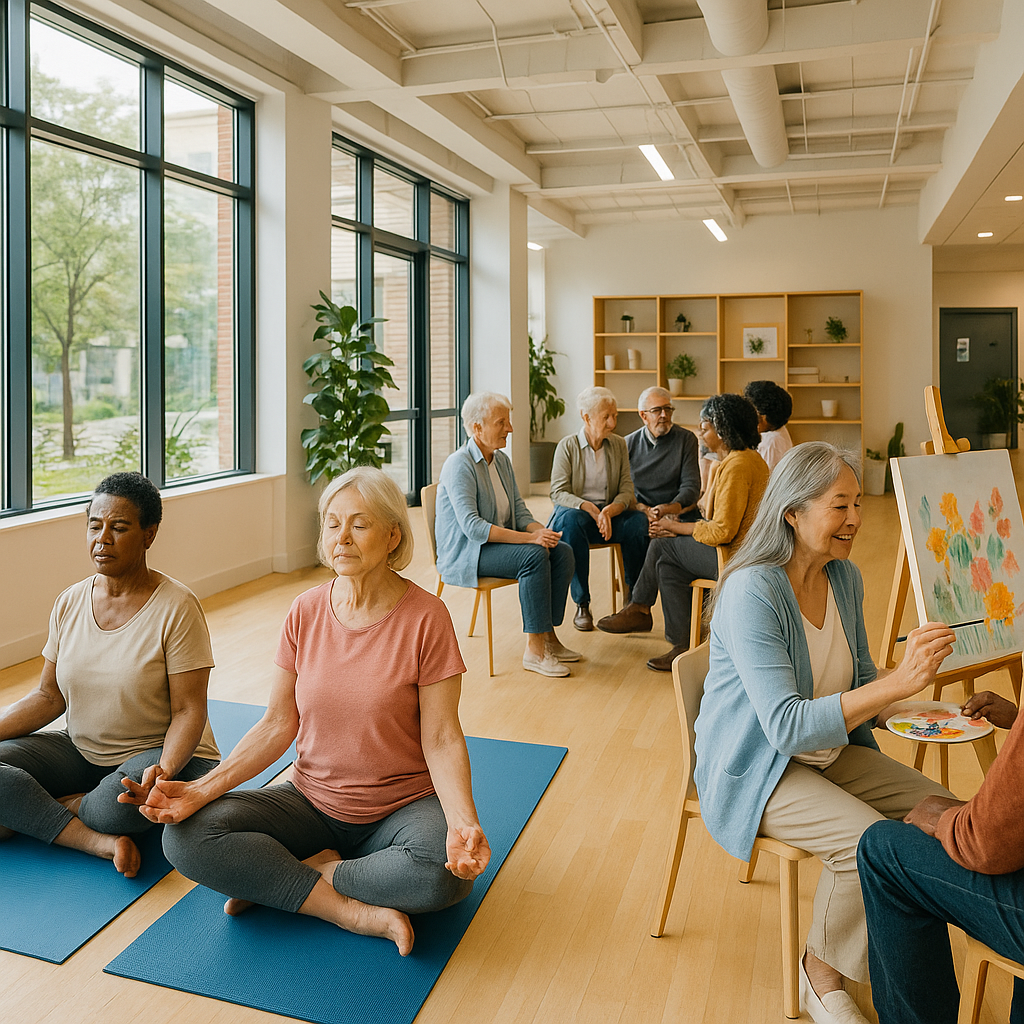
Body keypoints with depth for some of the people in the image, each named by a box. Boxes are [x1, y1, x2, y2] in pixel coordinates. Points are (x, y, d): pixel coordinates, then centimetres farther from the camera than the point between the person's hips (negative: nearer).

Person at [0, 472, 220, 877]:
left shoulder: (177, 608, -15)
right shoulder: (70, 602, 3)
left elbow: (188, 711, -17)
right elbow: (49, 697, 7)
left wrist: (163, 769, -35)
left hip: (161, 753, -5)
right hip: (80, 749, 6)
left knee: (116, 806, -38)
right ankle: (102, 842, -23)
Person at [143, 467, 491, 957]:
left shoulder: (426, 617, -14)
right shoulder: (305, 612, -3)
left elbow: (442, 739, -14)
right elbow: (277, 725, -1)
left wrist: (463, 821, -31)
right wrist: (203, 788, -14)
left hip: (402, 805, -2)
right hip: (312, 801, 3)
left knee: (447, 872, -35)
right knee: (185, 838, -19)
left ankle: (279, 881, -12)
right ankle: (353, 912, -16)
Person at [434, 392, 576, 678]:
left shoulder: (501, 460, 10)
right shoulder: (459, 465, -17)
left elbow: (519, 510, 10)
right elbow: (472, 526, -26)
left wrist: (540, 530, -14)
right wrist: (528, 538, -30)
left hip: (501, 543, 8)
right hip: (464, 553, -8)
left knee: (562, 552, -11)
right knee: (534, 555, -29)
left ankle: (548, 636, -5)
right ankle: (534, 651, -24)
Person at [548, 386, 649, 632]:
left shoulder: (619, 444, 7)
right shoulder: (567, 446, -3)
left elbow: (627, 490, 1)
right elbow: (558, 493, -10)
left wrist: (611, 509, -21)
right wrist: (590, 508, -27)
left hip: (609, 513, 3)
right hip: (575, 511, -3)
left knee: (639, 520, -29)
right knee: (572, 520, -39)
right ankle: (581, 605, -30)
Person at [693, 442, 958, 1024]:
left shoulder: (846, 578, -1)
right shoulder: (751, 592, -26)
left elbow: (859, 684, 12)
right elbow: (787, 728, -32)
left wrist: (912, 690, -10)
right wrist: (899, 682, -39)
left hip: (830, 752, 8)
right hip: (755, 769, -7)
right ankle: (823, 974, 3)